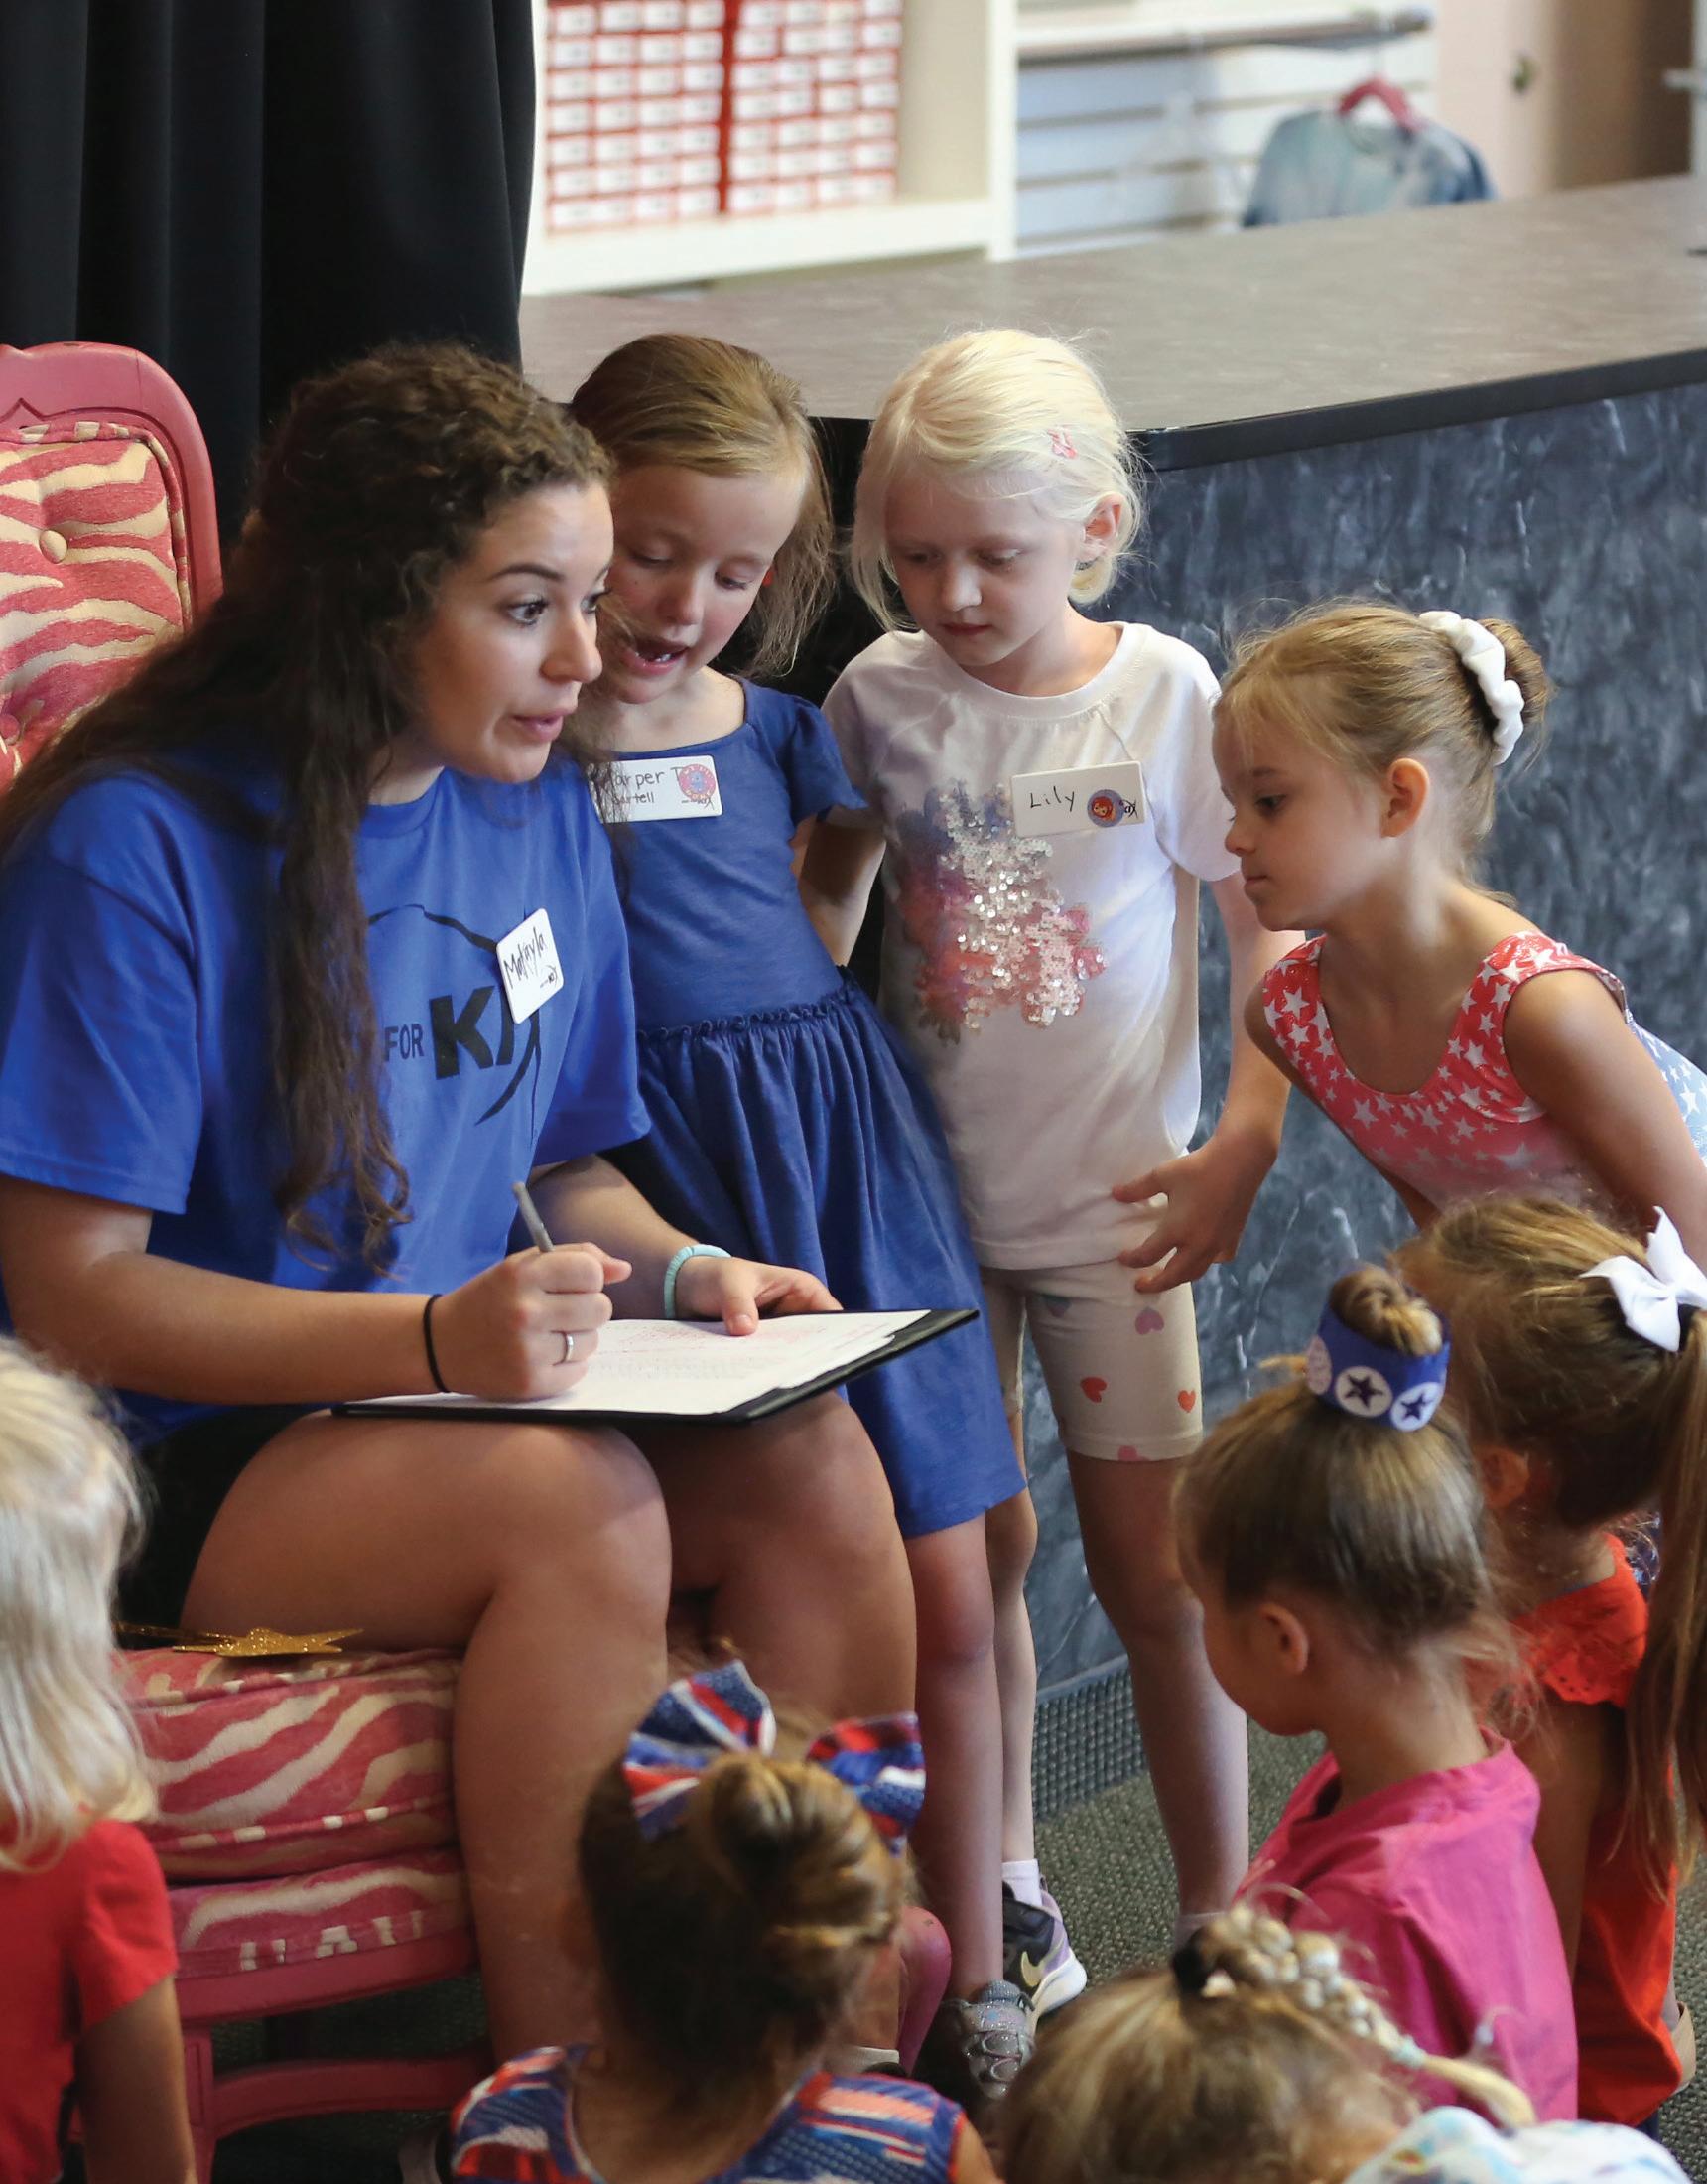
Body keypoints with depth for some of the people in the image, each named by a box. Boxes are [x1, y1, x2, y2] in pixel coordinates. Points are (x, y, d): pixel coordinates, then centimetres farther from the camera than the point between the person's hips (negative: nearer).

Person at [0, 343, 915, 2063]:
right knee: (579, 1498, -34)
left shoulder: (535, 808, 9)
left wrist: (680, 1271, -3)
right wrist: (434, 1341, -29)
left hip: (462, 1393, 7)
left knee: (808, 1455, -22)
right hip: (177, 1469, -6)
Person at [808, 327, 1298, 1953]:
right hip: (930, 1195, 3)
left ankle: (1218, 1920, 14)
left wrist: (1240, 1151, -13)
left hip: (1112, 1206, -2)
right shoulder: (880, 696, -3)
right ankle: (998, 1883, 26)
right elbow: (824, 910, 11)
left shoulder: (1167, 699, -10)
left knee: (1153, 1572, 1)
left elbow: (1274, 932, -5)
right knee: (975, 1546, 10)